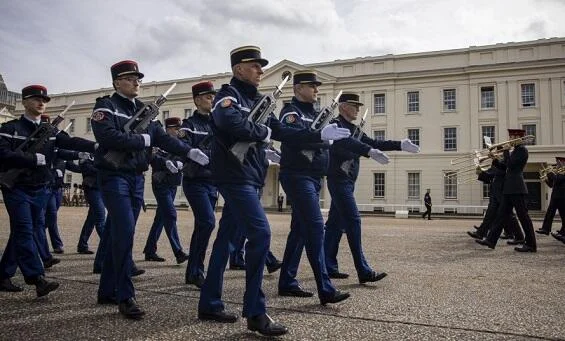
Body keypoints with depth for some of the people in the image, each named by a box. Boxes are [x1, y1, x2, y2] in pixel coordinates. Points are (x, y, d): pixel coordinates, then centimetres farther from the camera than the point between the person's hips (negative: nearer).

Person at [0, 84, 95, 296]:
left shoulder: (50, 131, 10)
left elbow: (71, 142, -6)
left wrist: (95, 146, -23)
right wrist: (35, 159, -19)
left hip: (40, 191, 5)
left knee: (21, 233, 11)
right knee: (24, 232, -11)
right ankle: (38, 279, -16)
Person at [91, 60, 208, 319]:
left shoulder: (142, 110, 15)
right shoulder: (106, 106, -3)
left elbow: (163, 137, 5)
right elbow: (109, 137, -21)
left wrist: (189, 152, -10)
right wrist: (143, 140, -11)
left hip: (137, 178, 7)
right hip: (114, 176, -6)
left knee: (118, 234, 10)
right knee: (124, 231, -16)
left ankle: (107, 291, 21)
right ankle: (125, 296, -9)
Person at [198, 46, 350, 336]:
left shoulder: (255, 100, 20)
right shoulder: (228, 94, -7)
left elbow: (282, 132, 18)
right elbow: (232, 122, -29)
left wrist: (320, 135, 12)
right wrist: (264, 133, -14)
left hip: (248, 178, 9)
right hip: (235, 176, -9)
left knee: (226, 237, 11)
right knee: (260, 233, -16)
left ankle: (209, 304, 21)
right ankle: (255, 313, -9)